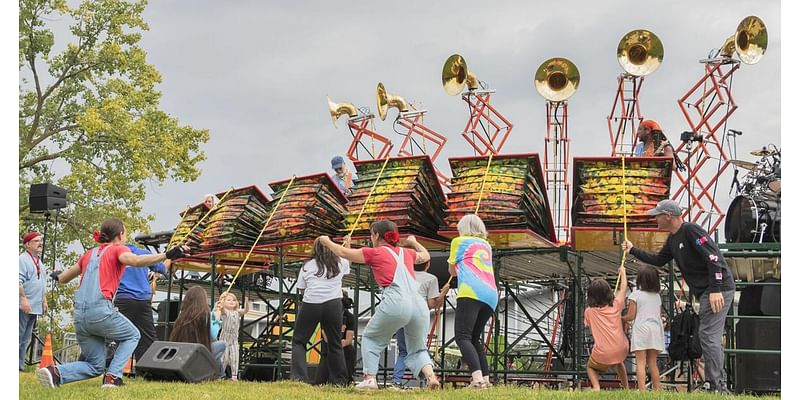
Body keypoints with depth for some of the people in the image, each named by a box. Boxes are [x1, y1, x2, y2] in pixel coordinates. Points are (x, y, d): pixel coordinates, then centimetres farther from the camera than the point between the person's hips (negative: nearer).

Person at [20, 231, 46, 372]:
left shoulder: (38, 261, 19)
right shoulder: (23, 259, -10)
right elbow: (19, 281, -19)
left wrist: (44, 300, 24)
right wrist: (23, 298, -25)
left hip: (35, 306, 9)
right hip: (24, 306, -9)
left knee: (26, 338, 10)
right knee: (19, 336, -9)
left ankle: (20, 365, 14)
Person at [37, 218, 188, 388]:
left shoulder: (90, 254, 23)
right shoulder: (118, 249, 6)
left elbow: (63, 278, 30)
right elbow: (135, 260, -17)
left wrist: (57, 276, 54)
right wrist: (167, 255, -28)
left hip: (79, 315, 6)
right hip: (100, 309, -6)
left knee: (95, 366, 15)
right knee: (132, 336, 21)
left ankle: (55, 373, -10)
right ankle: (112, 376, -1)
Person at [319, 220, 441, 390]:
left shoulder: (376, 253, 11)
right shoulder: (406, 253, 24)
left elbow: (343, 253, 21)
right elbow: (426, 256, 46)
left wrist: (327, 242, 39)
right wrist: (414, 242, 64)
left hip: (396, 302, -4)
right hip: (419, 303, 5)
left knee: (370, 338, 18)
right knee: (417, 349, 20)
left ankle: (370, 378, 6)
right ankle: (431, 375, -5)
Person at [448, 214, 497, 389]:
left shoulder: (459, 241, 15)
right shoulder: (486, 245, 29)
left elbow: (453, 271, 24)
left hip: (471, 292, -6)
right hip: (491, 295, 6)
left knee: (463, 337, -14)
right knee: (474, 338, 18)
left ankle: (477, 379, -32)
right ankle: (485, 379, 9)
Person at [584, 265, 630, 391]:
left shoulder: (589, 312, 1)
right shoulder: (616, 305, 6)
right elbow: (623, 288, 22)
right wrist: (622, 272, 38)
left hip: (602, 354, -3)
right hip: (621, 351, 3)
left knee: (590, 367, 25)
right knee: (618, 362, 37)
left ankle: (596, 387, -2)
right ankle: (626, 388, 36)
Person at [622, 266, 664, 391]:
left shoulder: (635, 295, -2)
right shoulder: (657, 296, 16)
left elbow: (631, 316, -5)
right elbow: (659, 315, 17)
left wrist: (620, 318, 10)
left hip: (641, 329, -6)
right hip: (656, 330, 6)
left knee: (641, 363, -9)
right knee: (653, 363, 10)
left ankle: (642, 390, -20)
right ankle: (657, 389, 8)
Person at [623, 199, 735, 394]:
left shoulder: (691, 230, -14)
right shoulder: (673, 239, 16)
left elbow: (714, 258, -22)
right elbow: (659, 260, 30)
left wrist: (716, 290, -28)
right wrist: (633, 250, 27)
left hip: (719, 289, -10)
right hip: (705, 291, 10)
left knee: (708, 336, -12)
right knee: (711, 338, 13)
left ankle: (713, 385, -12)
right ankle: (718, 386, 19)